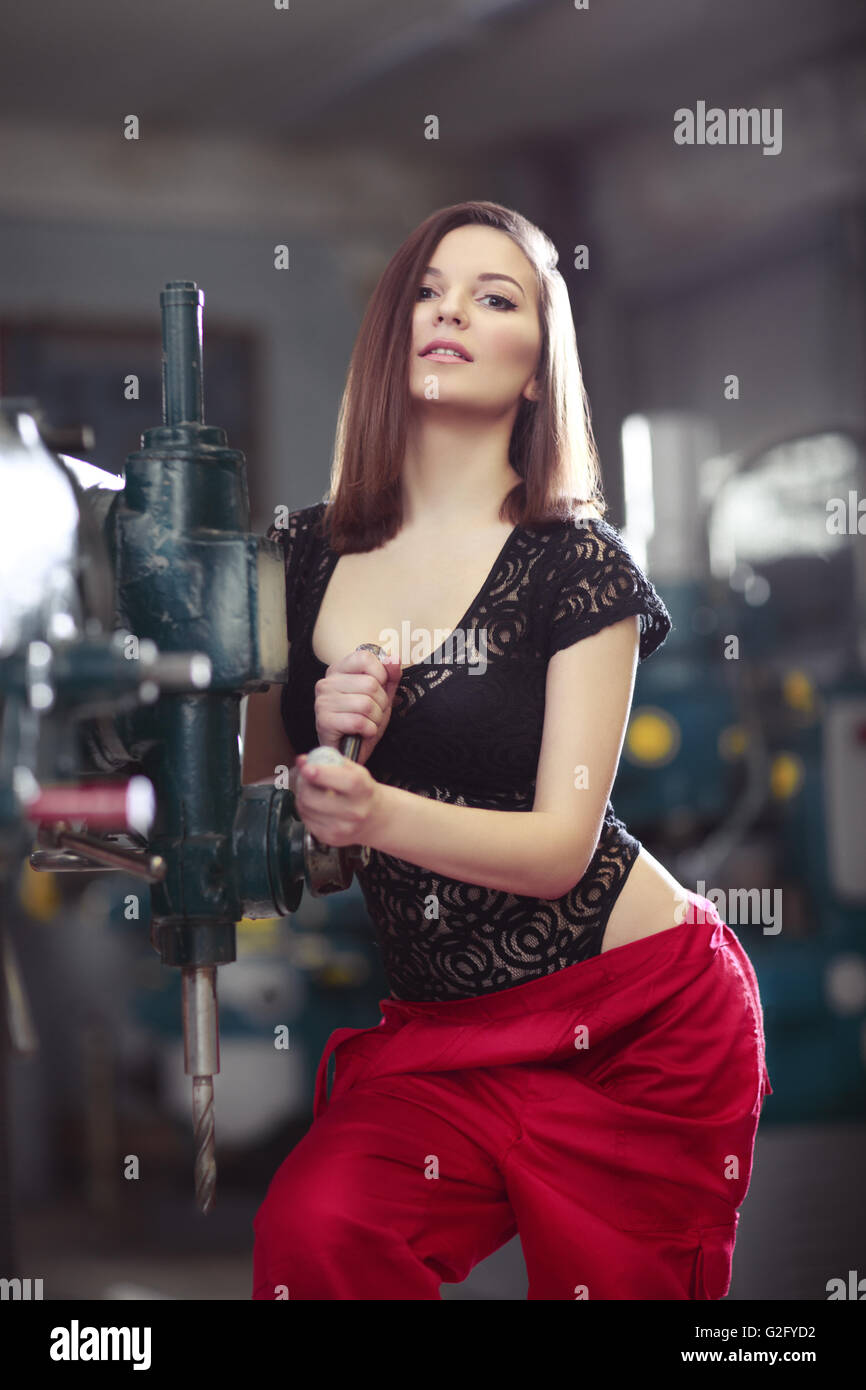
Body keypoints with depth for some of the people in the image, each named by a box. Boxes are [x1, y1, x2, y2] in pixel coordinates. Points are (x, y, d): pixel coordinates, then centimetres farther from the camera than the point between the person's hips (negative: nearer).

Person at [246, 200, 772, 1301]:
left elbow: (559, 844, -15)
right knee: (311, 1228, -22)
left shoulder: (575, 561, -8)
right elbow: (249, 783, 8)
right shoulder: (304, 553, 4)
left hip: (639, 1015, -3)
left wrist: (379, 814, -33)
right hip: (441, 1024, 3)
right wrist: (323, 741, -14)